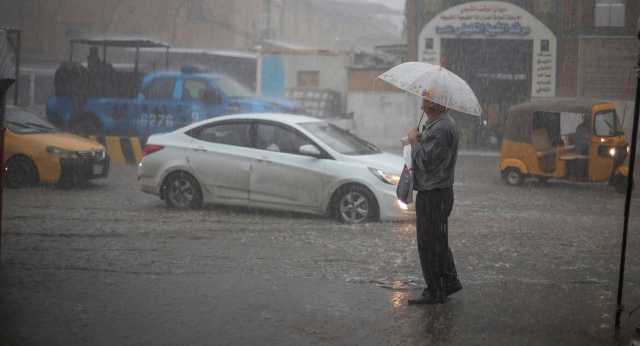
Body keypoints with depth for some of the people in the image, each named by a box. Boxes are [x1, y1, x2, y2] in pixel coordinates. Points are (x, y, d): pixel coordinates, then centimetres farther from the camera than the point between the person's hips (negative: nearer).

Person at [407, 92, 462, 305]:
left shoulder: (441, 129, -22)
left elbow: (425, 160, -25)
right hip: (437, 192, 11)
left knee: (429, 244, -3)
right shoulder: (437, 124, 14)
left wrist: (414, 140, -12)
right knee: (438, 241, 20)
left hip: (434, 195, -11)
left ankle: (435, 292, 5)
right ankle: (450, 282, 29)